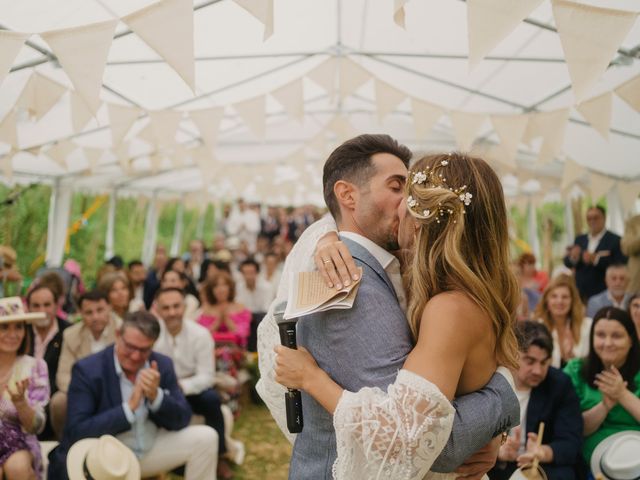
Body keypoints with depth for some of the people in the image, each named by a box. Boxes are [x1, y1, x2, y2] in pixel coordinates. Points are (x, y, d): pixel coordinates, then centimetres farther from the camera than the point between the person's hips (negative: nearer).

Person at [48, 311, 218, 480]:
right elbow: (76, 432, -23)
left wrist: (156, 395, -23)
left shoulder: (163, 365, -4)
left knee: (205, 438, -8)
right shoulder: (87, 370, -17)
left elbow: (182, 420, -3)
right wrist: (129, 407, -31)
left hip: (150, 450, 6)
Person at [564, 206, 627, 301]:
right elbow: (567, 263, 12)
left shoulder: (615, 240, -4)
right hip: (580, 293, 5)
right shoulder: (580, 239, 14)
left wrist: (596, 259, -21)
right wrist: (573, 257, -11)